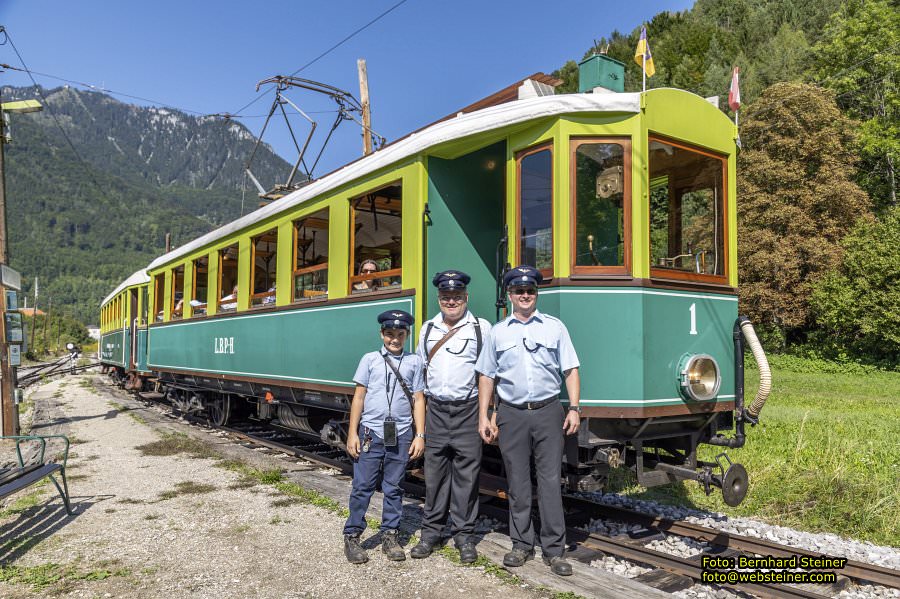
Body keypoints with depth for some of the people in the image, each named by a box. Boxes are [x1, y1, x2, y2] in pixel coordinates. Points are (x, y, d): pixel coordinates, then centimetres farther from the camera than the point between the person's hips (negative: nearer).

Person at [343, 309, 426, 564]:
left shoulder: (414, 362, 7)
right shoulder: (370, 359, 4)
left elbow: (418, 400, 6)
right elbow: (359, 397, 4)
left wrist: (419, 435, 2)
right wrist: (352, 433, 0)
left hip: (401, 436, 1)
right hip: (371, 433, -1)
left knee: (393, 488, 10)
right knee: (362, 486, 2)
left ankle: (390, 536, 23)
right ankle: (352, 536, 15)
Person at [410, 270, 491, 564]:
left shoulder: (481, 328, 0)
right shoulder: (427, 329, 13)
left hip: (468, 410, -3)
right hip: (436, 410, 3)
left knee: (466, 475, 2)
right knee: (435, 473, 8)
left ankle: (464, 535, 15)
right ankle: (431, 532, 20)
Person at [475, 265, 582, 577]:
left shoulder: (554, 327, 6)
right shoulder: (498, 332, 9)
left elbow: (570, 370, 4)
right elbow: (487, 376, 9)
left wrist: (574, 408, -6)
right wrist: (483, 417, 4)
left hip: (548, 411, -1)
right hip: (512, 414, 1)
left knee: (550, 480, 0)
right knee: (517, 483, 8)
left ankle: (554, 549, 10)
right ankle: (522, 545, 21)